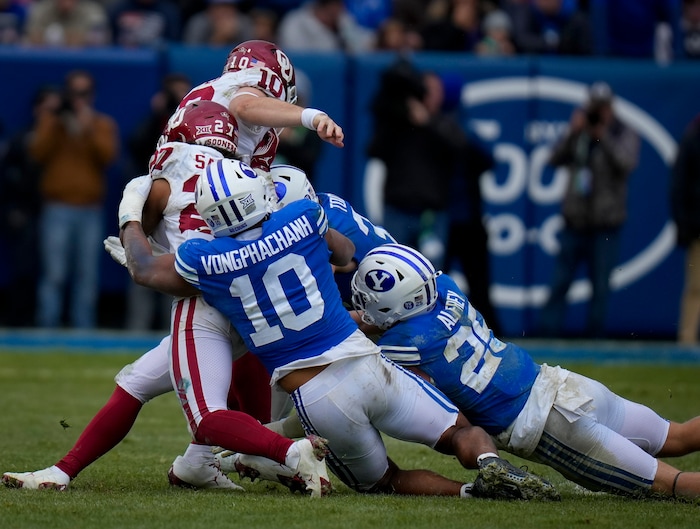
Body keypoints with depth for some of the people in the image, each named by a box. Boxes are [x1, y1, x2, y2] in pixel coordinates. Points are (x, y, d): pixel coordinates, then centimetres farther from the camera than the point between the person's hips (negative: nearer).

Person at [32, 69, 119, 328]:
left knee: (88, 277, -3)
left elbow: (109, 154, -5)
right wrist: (55, 126, -11)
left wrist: (89, 129, -14)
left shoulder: (103, 124, 13)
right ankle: (47, 331, -8)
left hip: (90, 210, 1)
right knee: (54, 275, -8)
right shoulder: (50, 120, 12)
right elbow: (38, 153, -3)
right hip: (57, 209, -1)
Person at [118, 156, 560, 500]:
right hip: (366, 365, 0)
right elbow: (346, 253, 24)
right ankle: (491, 465, -22)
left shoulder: (205, 262, -4)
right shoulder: (304, 218, 0)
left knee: (385, 483, 16)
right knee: (462, 431, 13)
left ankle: (469, 492, -12)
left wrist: (131, 218, 36)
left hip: (314, 400, 0)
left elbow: (144, 269, 18)